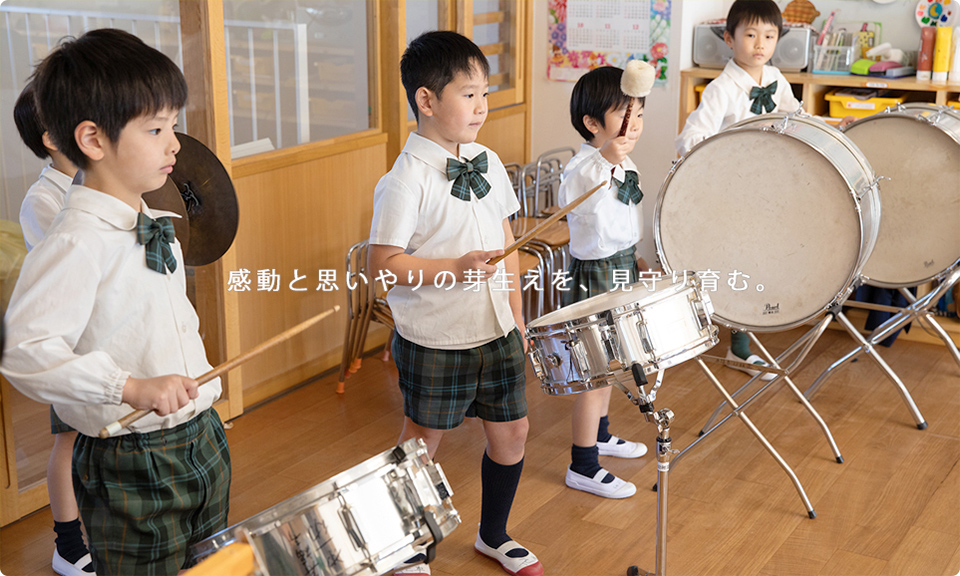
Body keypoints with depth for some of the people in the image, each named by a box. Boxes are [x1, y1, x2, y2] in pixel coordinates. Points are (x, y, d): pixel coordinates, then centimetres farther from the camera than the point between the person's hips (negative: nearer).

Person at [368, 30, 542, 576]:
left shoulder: (487, 162, 4)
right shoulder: (407, 179, -18)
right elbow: (385, 262, -19)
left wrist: (516, 315, 12)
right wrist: (454, 269, -28)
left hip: (496, 331, 7)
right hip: (435, 340, -6)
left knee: (512, 430, 15)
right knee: (423, 444, 9)